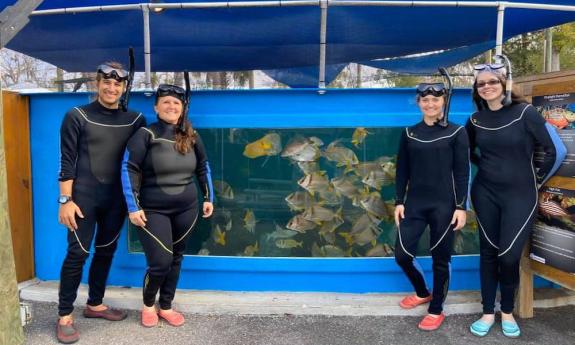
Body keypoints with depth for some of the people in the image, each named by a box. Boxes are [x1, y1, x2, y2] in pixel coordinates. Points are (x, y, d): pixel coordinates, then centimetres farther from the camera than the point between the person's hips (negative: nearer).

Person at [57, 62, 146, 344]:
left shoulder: (135, 120, 5)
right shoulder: (77, 116, -2)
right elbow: (67, 161, -5)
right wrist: (66, 200, -10)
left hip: (116, 199, 4)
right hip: (83, 197, -3)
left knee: (106, 251, 12)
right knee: (78, 253, -1)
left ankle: (95, 305, 30)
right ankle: (64, 316, 14)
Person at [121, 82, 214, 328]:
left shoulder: (191, 136, 3)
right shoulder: (145, 134, -10)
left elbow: (203, 167, 13)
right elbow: (129, 169, -12)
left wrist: (209, 198, 10)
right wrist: (133, 207, -15)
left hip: (186, 210, 4)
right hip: (153, 210, -4)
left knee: (176, 259, 13)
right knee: (160, 262, -6)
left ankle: (166, 307, 33)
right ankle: (148, 305, 25)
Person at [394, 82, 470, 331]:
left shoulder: (456, 133, 0)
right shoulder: (409, 133, 8)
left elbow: (462, 173, -2)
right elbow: (402, 171, 9)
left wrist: (461, 207, -8)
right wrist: (399, 202, 4)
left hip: (444, 205, -3)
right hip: (415, 203, 3)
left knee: (440, 258, 6)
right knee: (402, 254, 2)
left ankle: (436, 310, 25)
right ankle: (422, 292, 31)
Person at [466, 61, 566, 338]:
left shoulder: (525, 113, -11)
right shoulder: (476, 120, 1)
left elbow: (556, 151, -9)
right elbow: (467, 151, 20)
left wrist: (538, 180, 1)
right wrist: (485, 167, 10)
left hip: (519, 195, -3)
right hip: (485, 193, 3)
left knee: (509, 255, -3)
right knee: (488, 252, 8)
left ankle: (507, 311, 23)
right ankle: (488, 312, 22)